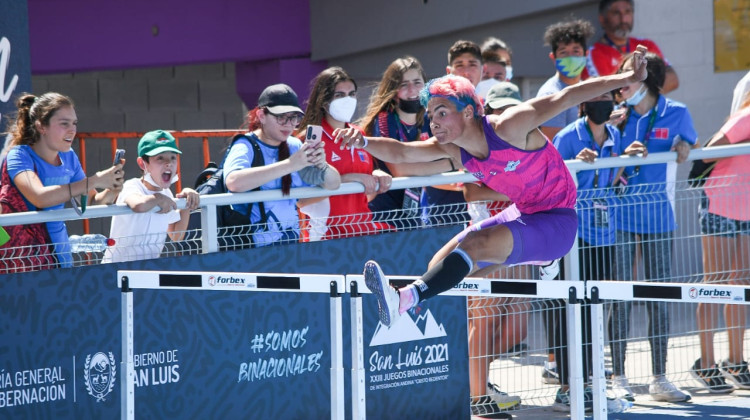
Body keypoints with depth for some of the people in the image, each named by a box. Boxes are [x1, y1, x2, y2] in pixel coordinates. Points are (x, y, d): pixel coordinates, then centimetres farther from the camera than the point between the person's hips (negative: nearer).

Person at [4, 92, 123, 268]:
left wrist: (111, 192, -12)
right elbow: (39, 198, -31)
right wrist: (95, 181, -29)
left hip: (60, 251, 6)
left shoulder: (69, 157, 5)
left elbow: (91, 201, 11)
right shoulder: (20, 155, -14)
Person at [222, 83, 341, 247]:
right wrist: (290, 165, -30)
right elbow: (234, 182, -29)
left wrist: (322, 165, -13)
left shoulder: (294, 146, 11)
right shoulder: (245, 147, -7)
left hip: (291, 245, 5)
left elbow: (334, 184, 11)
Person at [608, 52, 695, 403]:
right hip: (620, 216, 0)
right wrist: (625, 155, -17)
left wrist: (681, 148, -8)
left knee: (660, 298, 4)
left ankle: (659, 380, 12)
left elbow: (685, 152, 14)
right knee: (620, 298, -1)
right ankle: (618, 378, 7)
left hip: (658, 216, 0)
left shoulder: (676, 114, 1)